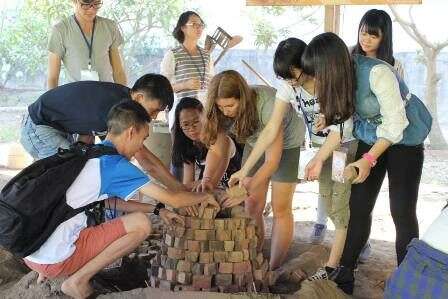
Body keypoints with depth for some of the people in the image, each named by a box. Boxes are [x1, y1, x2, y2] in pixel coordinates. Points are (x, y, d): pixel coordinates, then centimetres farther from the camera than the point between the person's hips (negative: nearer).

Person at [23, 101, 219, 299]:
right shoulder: (116, 164, -12)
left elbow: (113, 202, 25)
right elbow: (173, 199, -7)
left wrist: (158, 210, 22)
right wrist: (205, 197, 11)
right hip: (53, 259, -9)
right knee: (141, 223, -10)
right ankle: (78, 281, -5)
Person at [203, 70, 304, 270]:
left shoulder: (267, 105, -39)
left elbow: (272, 161, -35)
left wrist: (246, 191, -39)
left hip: (285, 144, -5)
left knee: (280, 209, -3)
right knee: (252, 208, 0)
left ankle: (274, 270, 7)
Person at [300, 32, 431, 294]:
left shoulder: (376, 73, -31)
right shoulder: (340, 77, -9)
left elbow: (395, 125, -25)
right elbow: (342, 124, 0)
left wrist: (368, 159, -24)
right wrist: (319, 160, -2)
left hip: (404, 137, -6)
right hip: (371, 137, 6)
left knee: (402, 212, -7)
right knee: (359, 206, 3)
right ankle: (344, 274, 12)